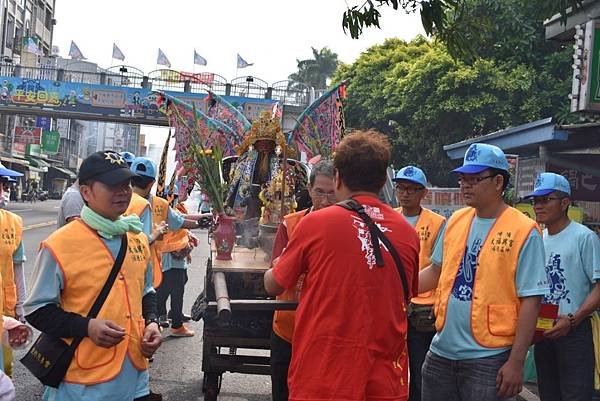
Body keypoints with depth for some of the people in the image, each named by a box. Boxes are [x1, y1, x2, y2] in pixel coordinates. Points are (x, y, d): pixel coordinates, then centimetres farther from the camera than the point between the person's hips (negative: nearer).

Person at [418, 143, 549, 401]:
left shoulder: (524, 231, -11)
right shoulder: (456, 221, 5)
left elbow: (530, 301, -12)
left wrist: (516, 362, -14)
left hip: (487, 359, -5)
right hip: (441, 352, 5)